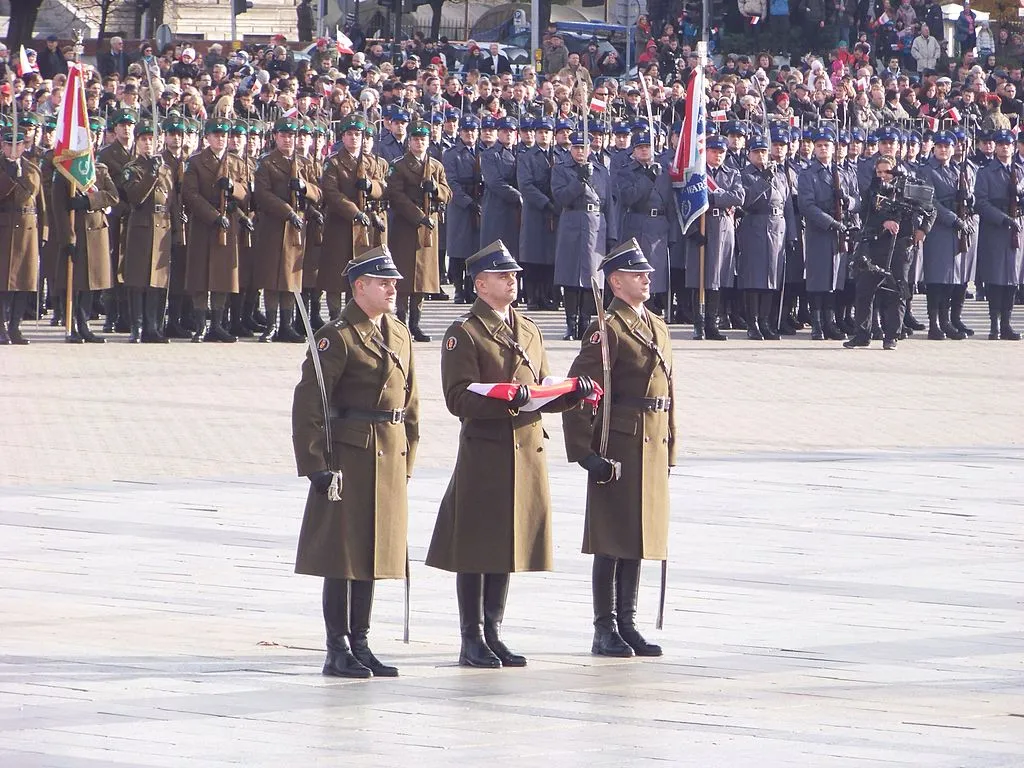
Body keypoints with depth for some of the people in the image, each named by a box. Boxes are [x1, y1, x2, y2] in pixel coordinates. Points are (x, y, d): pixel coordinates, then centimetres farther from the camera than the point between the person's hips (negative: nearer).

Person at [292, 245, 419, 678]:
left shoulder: (400, 336, 13)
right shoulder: (337, 337, -10)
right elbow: (308, 405, -13)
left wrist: (407, 462, 14)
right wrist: (316, 464, -17)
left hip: (389, 460, 7)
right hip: (348, 459, -7)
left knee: (374, 553, 11)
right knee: (341, 556, -2)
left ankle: (360, 645, 18)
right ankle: (338, 652, 2)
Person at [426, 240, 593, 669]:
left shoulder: (529, 332, 17)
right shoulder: (464, 334, -6)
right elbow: (459, 399, -14)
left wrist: (572, 394, -2)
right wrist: (505, 400, -27)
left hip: (527, 452, 7)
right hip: (483, 453, -7)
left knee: (508, 546, 11)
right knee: (475, 550, -2)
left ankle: (492, 635, 19)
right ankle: (472, 641, 4)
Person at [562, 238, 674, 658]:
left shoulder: (657, 327, 15)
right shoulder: (606, 331, -10)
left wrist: (669, 448, 16)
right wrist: (585, 450, -17)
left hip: (651, 449, 8)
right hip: (619, 447, -8)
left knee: (639, 539, 11)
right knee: (612, 541, -3)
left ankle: (627, 624, 17)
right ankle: (606, 631, 2)